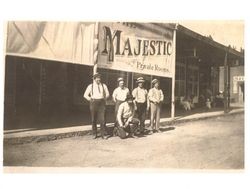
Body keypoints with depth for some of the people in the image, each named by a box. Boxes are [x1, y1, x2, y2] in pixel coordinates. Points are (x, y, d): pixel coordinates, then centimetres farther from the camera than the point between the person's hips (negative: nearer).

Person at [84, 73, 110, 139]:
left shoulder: (103, 85, 9)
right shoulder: (91, 86, 5)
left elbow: (107, 94, 18)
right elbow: (85, 95, 9)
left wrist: (104, 98, 5)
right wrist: (90, 99, -1)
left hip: (101, 103, 0)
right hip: (94, 103, 0)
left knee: (102, 119, -4)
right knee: (93, 119, 5)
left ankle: (103, 134, 4)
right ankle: (94, 134, 16)